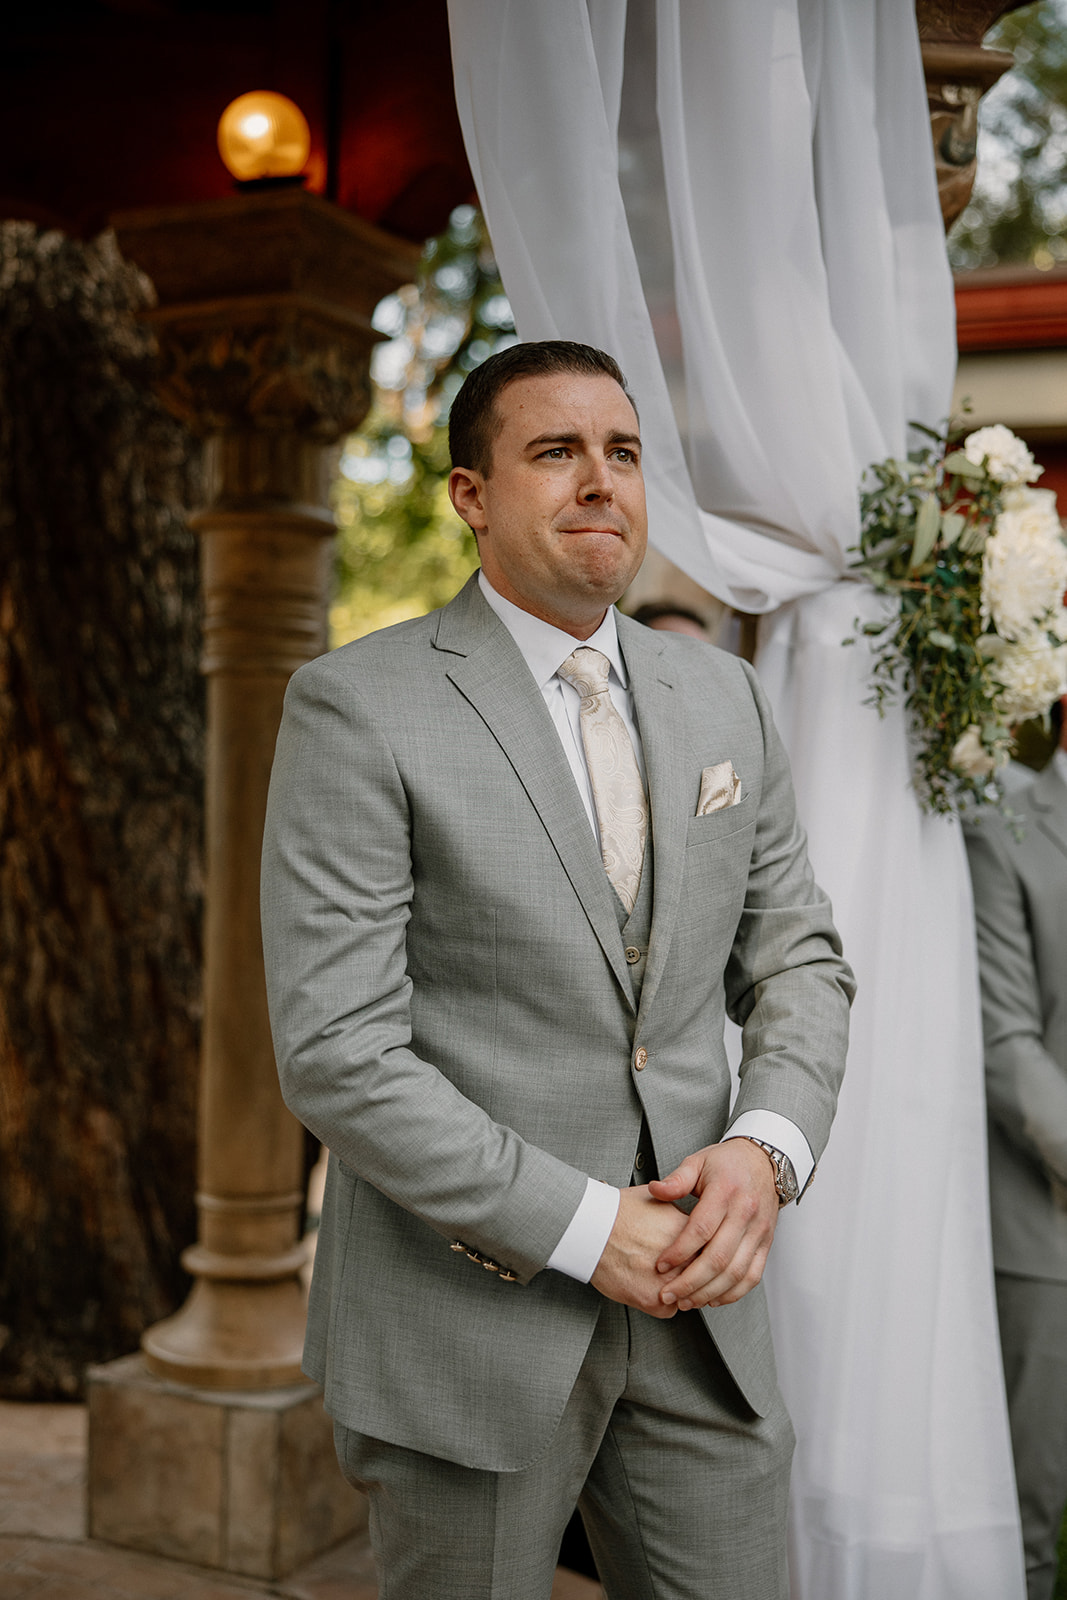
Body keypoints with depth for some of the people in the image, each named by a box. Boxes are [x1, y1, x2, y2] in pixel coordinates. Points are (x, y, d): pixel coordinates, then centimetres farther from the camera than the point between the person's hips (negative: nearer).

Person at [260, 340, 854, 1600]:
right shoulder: (359, 707, -11)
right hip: (467, 1317, -4)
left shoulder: (722, 697, 8)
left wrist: (766, 1147, -8)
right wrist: (586, 1227, -16)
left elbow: (799, 959, 11)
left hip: (696, 1309, 5)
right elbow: (334, 1051, -15)